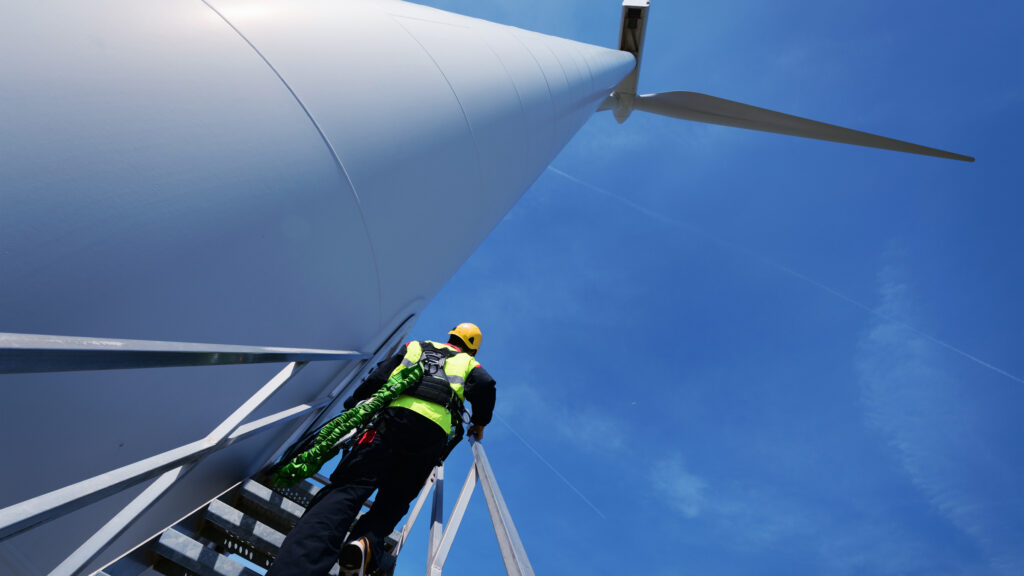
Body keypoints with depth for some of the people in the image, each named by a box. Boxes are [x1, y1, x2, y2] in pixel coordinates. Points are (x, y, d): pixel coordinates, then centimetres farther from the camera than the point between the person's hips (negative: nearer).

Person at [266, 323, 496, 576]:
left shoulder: (415, 347, 32)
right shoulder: (468, 363, 29)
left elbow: (377, 378, 21)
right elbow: (485, 385, 7)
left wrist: (351, 406, 30)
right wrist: (479, 423, 22)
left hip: (394, 416, 0)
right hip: (434, 433, 0)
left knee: (348, 488, -11)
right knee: (394, 500, 15)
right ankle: (368, 544, -15)